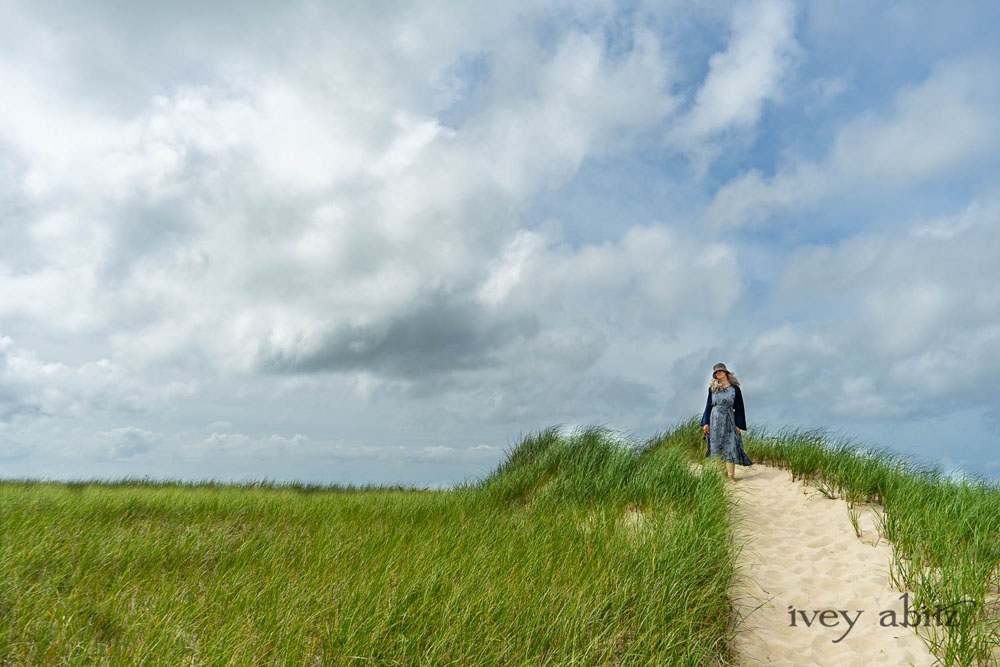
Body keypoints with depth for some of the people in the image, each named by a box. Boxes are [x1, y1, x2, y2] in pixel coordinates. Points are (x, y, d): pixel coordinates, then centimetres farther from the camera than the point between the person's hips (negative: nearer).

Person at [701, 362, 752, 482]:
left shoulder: (734, 388, 2)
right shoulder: (713, 388, 8)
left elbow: (739, 408, 3)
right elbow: (708, 406, 10)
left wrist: (738, 425, -4)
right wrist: (705, 423, 2)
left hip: (729, 420, -2)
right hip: (715, 420, 2)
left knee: (730, 447, -6)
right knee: (716, 447, 3)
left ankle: (731, 476, -5)